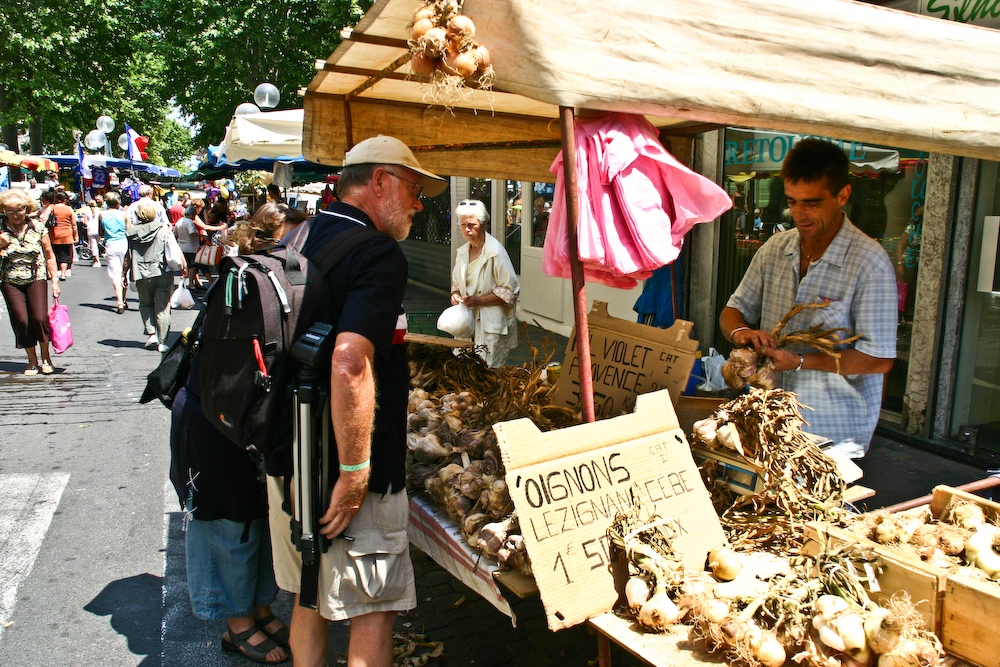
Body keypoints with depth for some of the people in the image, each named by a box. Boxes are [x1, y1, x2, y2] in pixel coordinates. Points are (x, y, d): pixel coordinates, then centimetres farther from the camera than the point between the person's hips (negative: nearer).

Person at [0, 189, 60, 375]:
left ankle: (45, 358, 9)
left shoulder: (37, 228, -1)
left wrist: (54, 281, 3)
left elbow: (49, 255, 6)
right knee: (21, 320, -4)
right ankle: (32, 361, 12)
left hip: (36, 278, -1)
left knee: (39, 317, -12)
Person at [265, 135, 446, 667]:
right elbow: (348, 365, -31)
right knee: (373, 609, 9)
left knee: (309, 598, 23)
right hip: (344, 471, -8)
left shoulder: (298, 241, 8)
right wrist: (355, 472, -24)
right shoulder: (379, 255, -19)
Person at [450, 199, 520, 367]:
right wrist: (455, 294, 2)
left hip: (491, 324, -6)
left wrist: (479, 300, -18)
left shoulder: (496, 251, -11)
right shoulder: (462, 252, 12)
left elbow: (510, 290, -12)